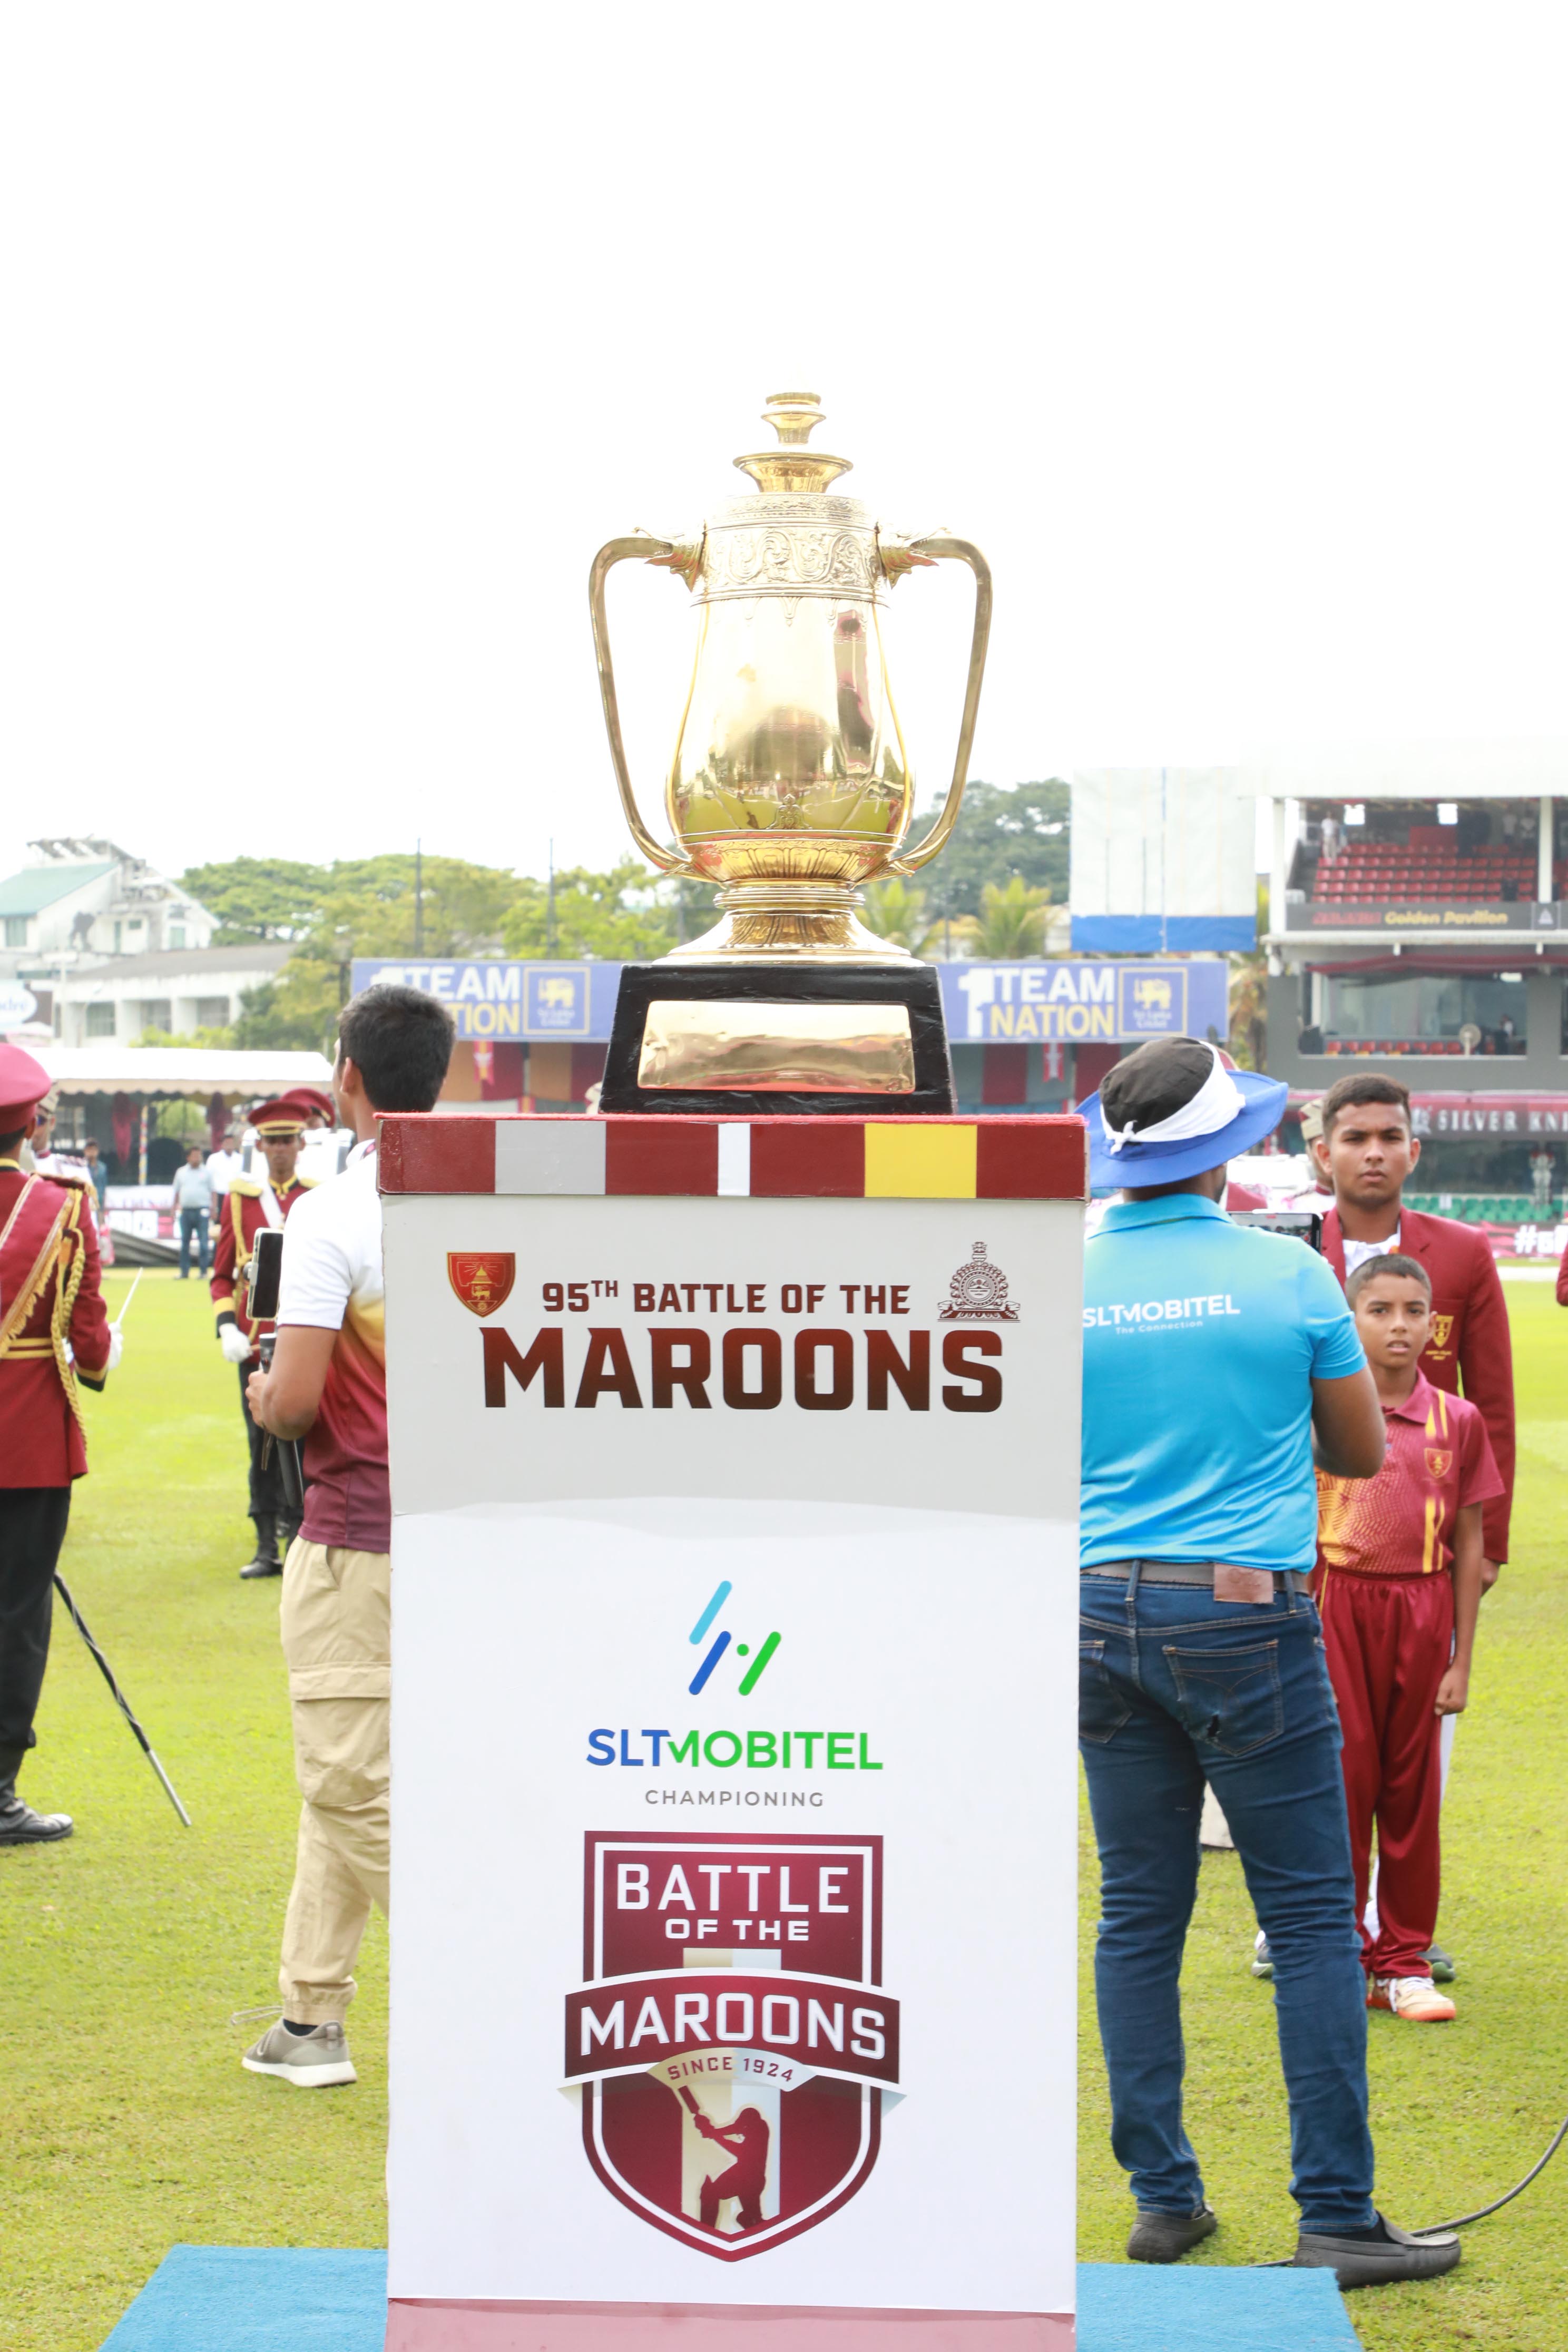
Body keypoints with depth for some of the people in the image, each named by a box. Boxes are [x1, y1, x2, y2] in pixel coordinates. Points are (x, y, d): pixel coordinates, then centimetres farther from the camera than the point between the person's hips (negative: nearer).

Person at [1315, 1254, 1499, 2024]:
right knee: (1341, 1779, 0)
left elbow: (1468, 1545, 6)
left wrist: (1462, 1660, 3)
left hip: (1421, 1610, 1)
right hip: (1336, 1606, -1)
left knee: (1412, 1785, 6)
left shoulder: (1457, 1421, 2)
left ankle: (1404, 1961, 16)